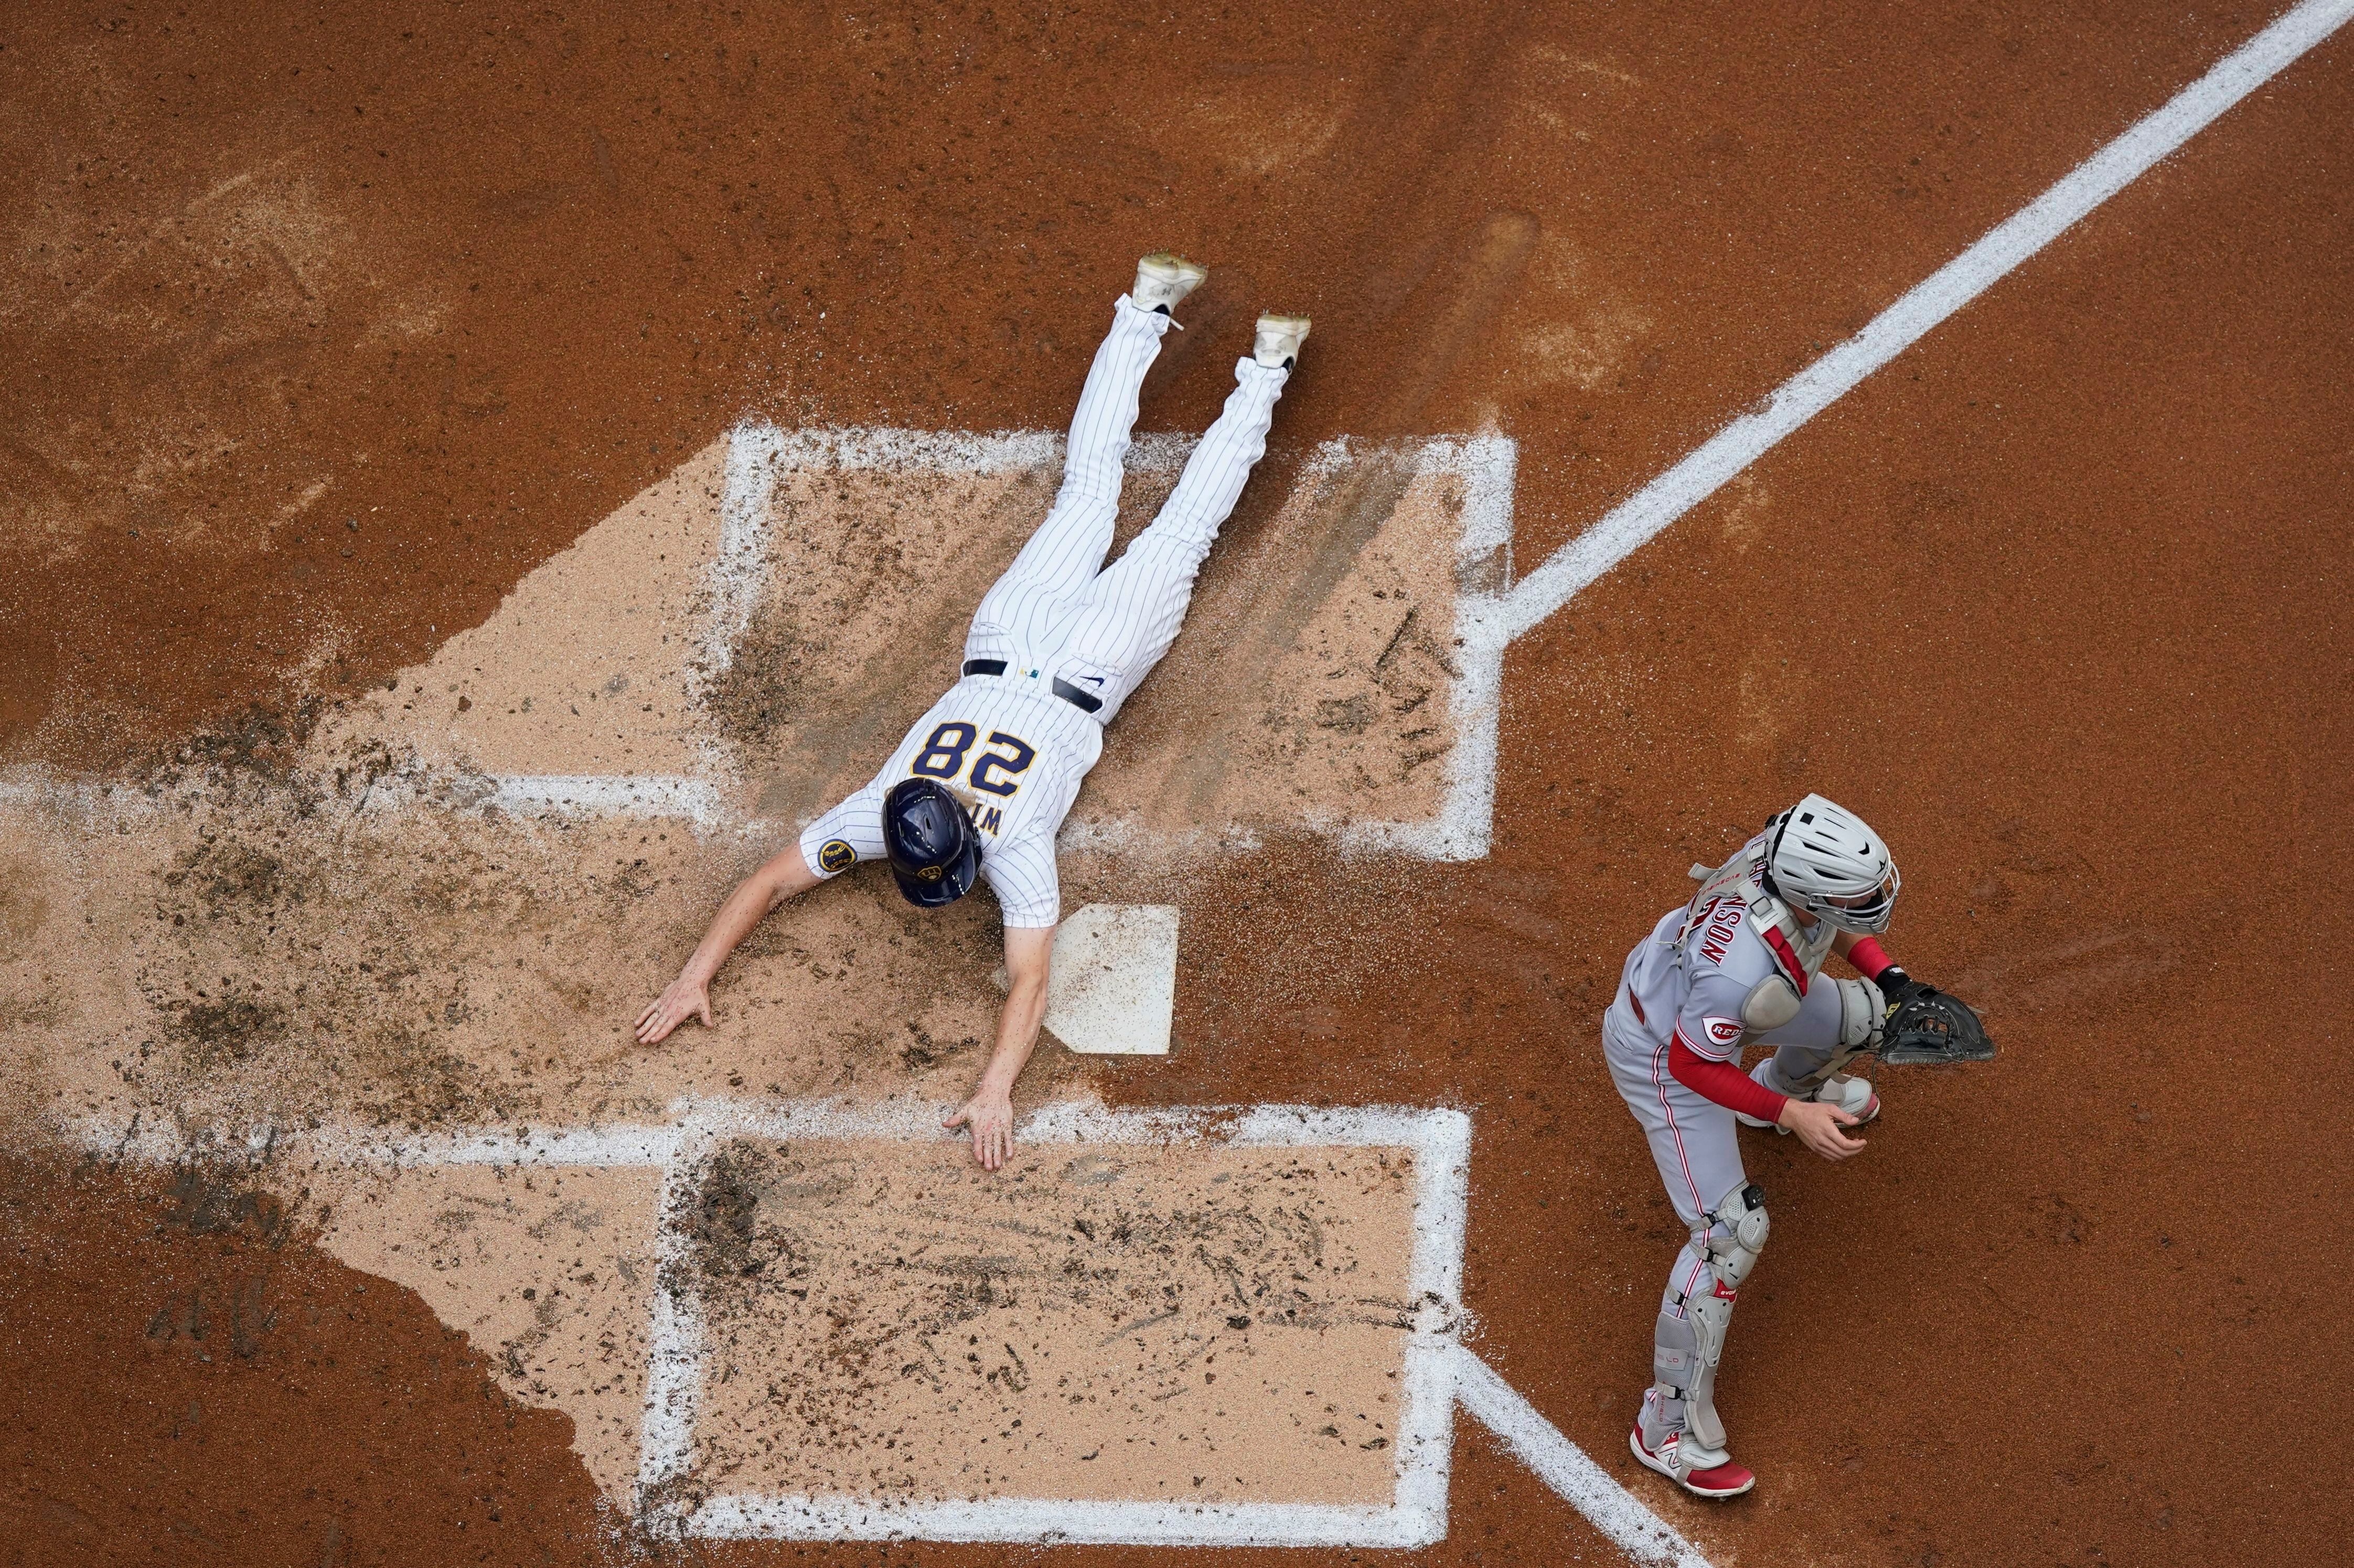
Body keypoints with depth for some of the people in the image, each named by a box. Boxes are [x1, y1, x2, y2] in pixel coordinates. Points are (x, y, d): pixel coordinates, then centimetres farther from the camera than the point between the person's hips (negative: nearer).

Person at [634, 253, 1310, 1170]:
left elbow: (1029, 980, -43)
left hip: (1083, 669, -3)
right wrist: (694, 979, -33)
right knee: (1089, 490, 24)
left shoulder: (1015, 849, -38)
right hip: (1008, 637, 3)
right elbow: (770, 882, -24)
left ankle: (1265, 373, 32)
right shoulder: (874, 818, -28)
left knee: (1180, 531, 19)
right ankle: (1146, 314, 40)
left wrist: (995, 1092, -54)